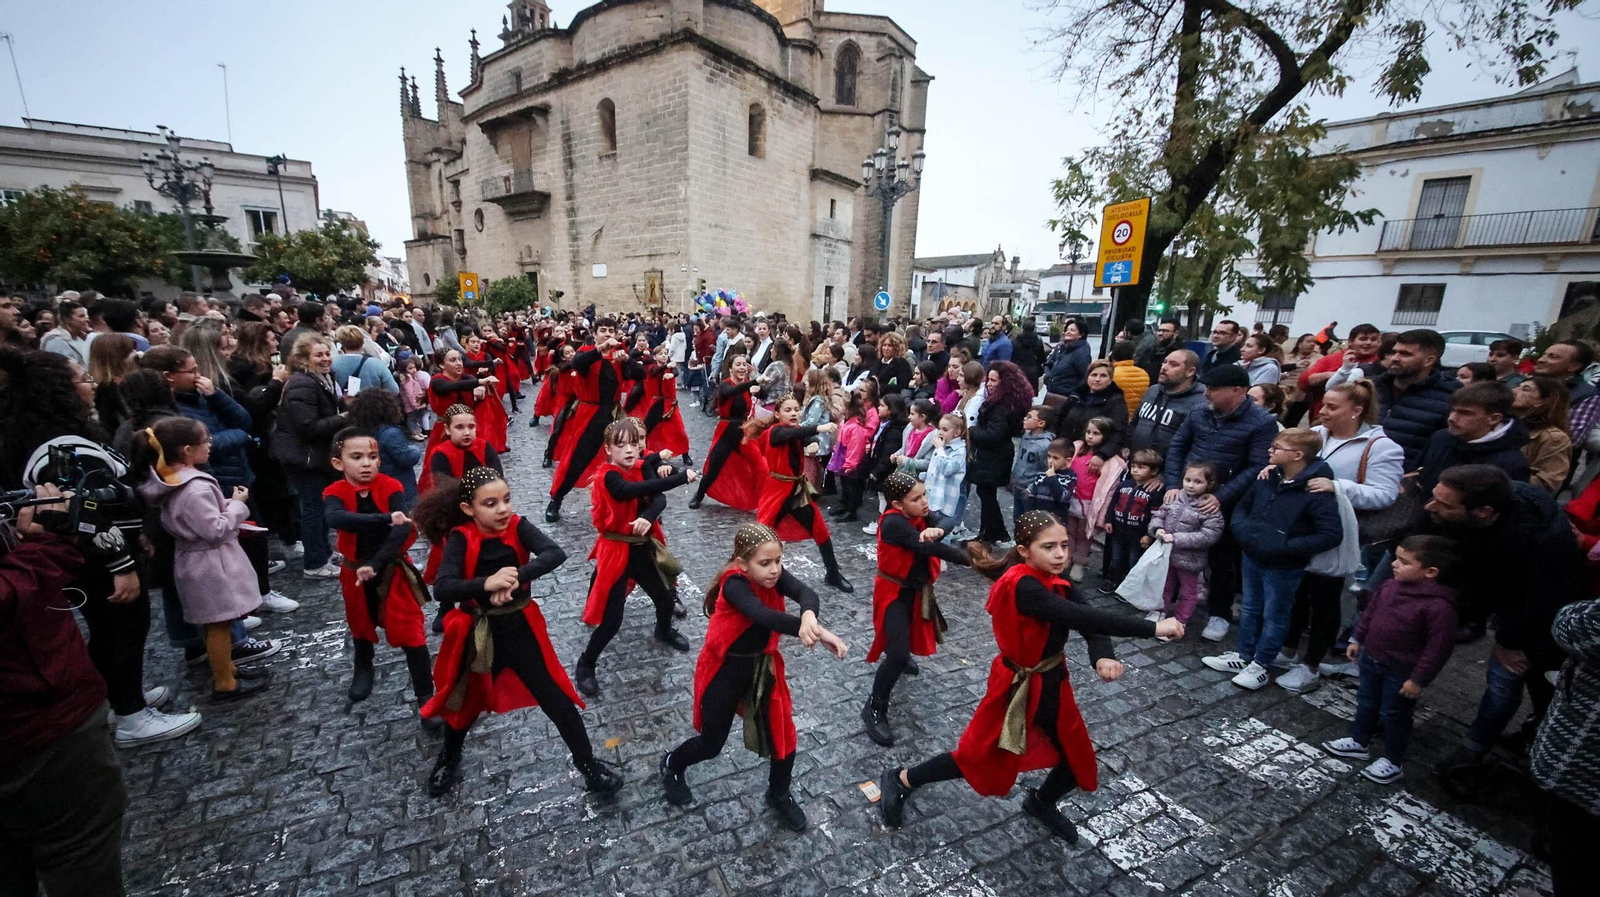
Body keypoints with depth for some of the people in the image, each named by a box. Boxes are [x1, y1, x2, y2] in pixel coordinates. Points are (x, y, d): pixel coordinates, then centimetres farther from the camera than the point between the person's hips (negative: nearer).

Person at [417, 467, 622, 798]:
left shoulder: (517, 527, -13)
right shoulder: (461, 538, -15)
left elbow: (556, 554, -30)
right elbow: (442, 588, -27)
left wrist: (516, 577, -42)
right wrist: (487, 583, -43)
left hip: (521, 629, 0)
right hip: (477, 636, 0)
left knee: (557, 700, 7)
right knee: (467, 700, 23)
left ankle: (589, 764, 27)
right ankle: (449, 758, 55)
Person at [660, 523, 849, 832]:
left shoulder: (774, 574, -16)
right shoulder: (734, 584, -31)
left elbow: (805, 592, -34)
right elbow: (764, 616, -49)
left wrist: (809, 616, -59)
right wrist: (818, 632, -63)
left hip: (763, 666, 5)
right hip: (726, 670, -4)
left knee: (784, 735, 9)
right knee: (712, 744, 14)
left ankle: (779, 795, 38)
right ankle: (671, 765, 47)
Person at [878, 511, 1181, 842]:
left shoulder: (1054, 581, -3)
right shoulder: (1022, 586, -31)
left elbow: (1088, 619, -14)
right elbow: (1079, 617, -40)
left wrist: (1103, 656, -34)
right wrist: (1153, 628, -37)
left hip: (1052, 682, 8)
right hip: (1019, 686, -8)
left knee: (1079, 761, 18)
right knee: (979, 756, 8)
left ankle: (1041, 802, 51)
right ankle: (900, 780, 28)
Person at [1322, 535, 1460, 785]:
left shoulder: (1439, 605, -27)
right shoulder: (1390, 586, -7)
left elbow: (1439, 647, -21)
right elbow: (1370, 612, 9)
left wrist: (1419, 679, -17)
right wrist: (1357, 639, 14)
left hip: (1401, 672, -7)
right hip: (1371, 659, 7)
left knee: (1394, 715, 10)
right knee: (1366, 702, 22)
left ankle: (1393, 762, 30)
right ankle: (1359, 741, 41)